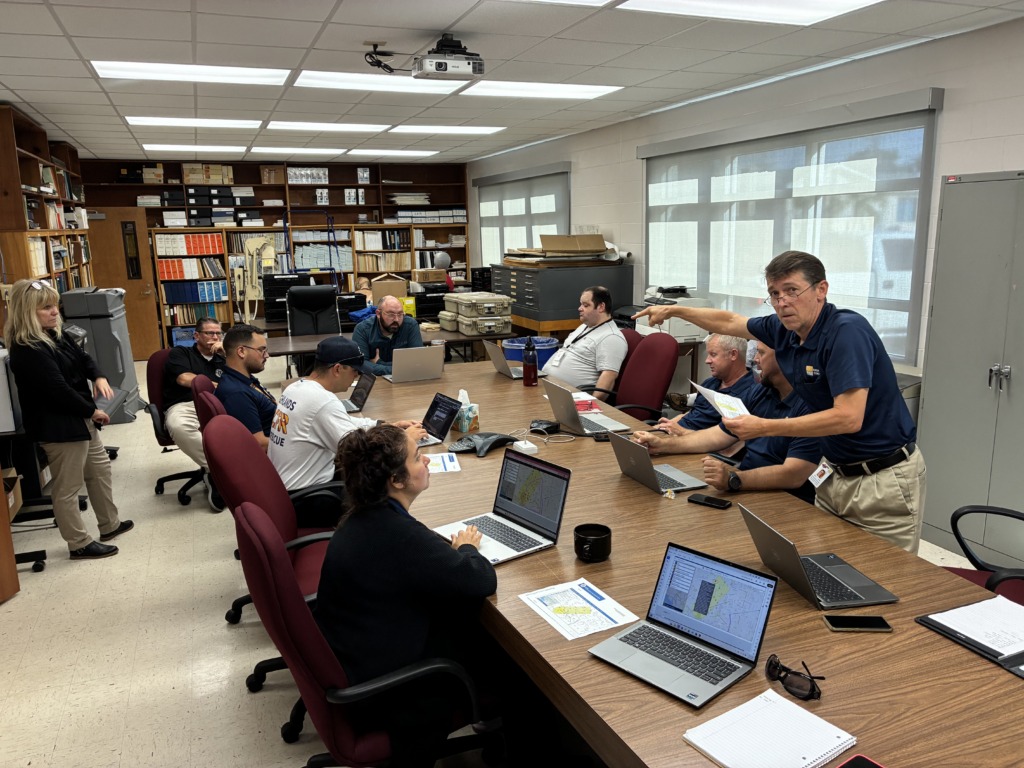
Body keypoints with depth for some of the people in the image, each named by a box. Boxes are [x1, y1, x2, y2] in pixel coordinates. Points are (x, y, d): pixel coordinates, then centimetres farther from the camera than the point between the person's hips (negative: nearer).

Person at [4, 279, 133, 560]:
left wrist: (99, 377, -8)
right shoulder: (28, 352, -24)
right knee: (67, 487, 3)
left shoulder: (56, 335, 6)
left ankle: (110, 525, 39)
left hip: (78, 419, 11)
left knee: (100, 469, 22)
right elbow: (58, 391, -26)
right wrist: (92, 411, -14)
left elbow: (83, 358, 14)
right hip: (58, 426, -11)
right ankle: (80, 544, 17)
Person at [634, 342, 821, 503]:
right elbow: (719, 436, 16)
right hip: (748, 490, 8)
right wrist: (663, 444, 7)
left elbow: (794, 475, -27)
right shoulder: (758, 392, 10)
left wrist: (734, 479, -39)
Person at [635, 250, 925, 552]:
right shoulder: (784, 330, 0)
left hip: (884, 479, -7)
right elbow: (729, 322, 19)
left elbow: (848, 418, -29)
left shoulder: (847, 331, -22)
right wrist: (672, 310, 24)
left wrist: (764, 427, -28)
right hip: (839, 474, 7)